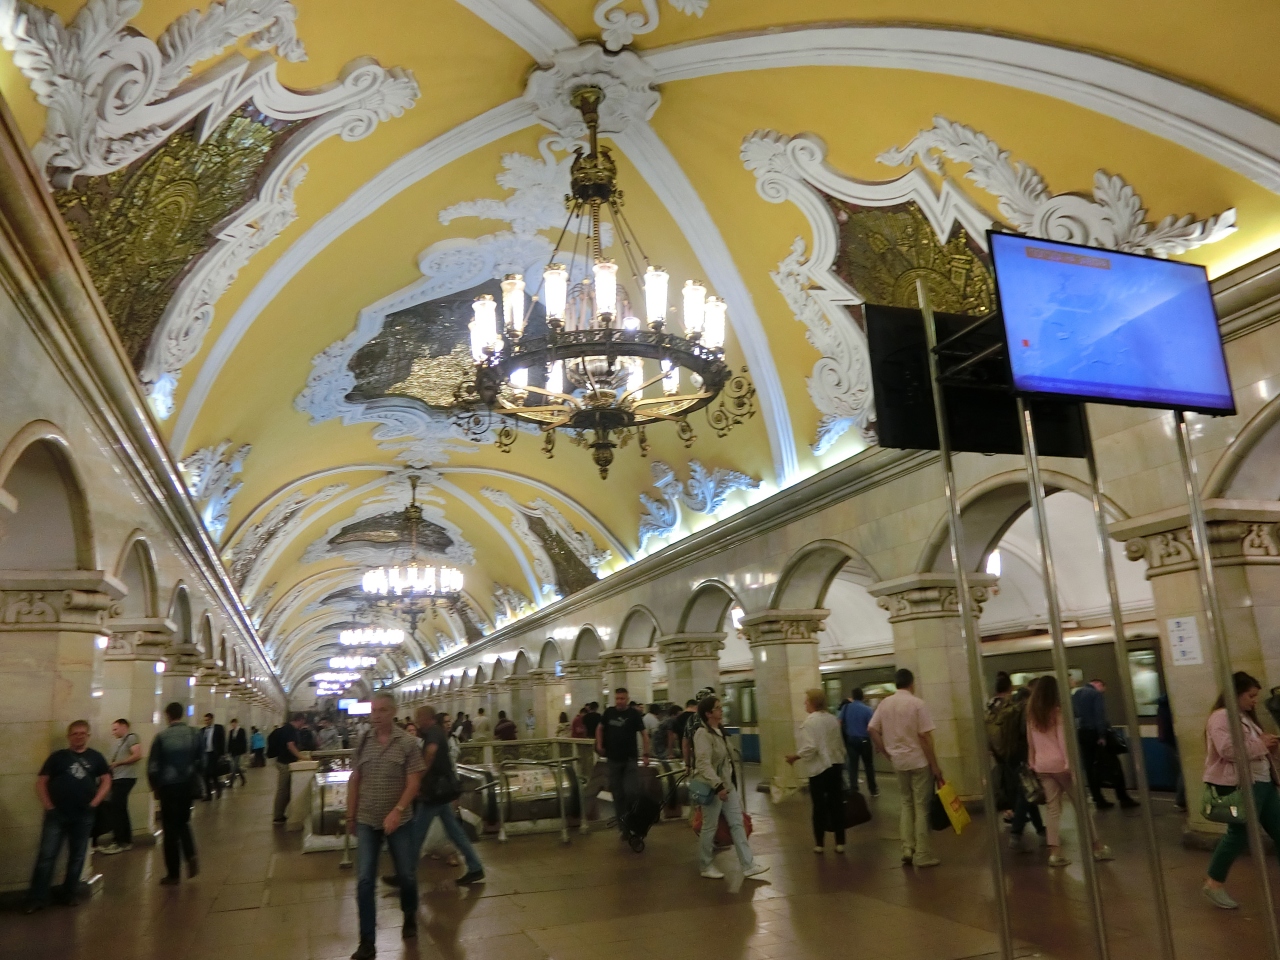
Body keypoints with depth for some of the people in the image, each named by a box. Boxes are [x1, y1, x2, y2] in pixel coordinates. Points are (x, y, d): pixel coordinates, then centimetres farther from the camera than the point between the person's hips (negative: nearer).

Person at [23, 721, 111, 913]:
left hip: (83, 816, 2)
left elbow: (106, 780, 8)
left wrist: (94, 803, -3)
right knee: (46, 856, -4)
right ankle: (37, 898, 4)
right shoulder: (57, 757, 1)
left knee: (77, 857, 9)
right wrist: (48, 806, -8)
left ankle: (69, 894, 22)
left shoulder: (95, 757, 6)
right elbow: (41, 782, 1)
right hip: (57, 815, -2)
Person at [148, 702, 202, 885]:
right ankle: (191, 856, 0)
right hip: (188, 785, 3)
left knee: (171, 829, 7)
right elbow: (201, 760, -1)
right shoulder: (194, 734, -2)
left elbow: (153, 766, -8)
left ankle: (173, 873, 12)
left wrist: (155, 787, 6)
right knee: (183, 822, 22)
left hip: (168, 787, -3)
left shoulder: (162, 736, -10)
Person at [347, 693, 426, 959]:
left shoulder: (408, 743, -9)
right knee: (364, 881, 0)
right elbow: (354, 781, 6)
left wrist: (397, 812, -23)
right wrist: (350, 816, 7)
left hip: (399, 820, -2)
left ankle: (410, 917, 39)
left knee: (406, 874, 12)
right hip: (366, 821, 2)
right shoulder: (363, 742, 0)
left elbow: (413, 783, -12)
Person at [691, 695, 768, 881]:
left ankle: (748, 865, 13)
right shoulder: (702, 734, -20)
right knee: (710, 827, 4)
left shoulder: (720, 730, 10)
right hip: (712, 787, -9)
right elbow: (704, 764, -26)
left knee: (737, 823, 8)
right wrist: (717, 785, -31)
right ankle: (705, 866, 20)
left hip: (728, 784, 9)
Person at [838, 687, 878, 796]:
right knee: (869, 765, 13)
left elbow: (840, 724, 0)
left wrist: (843, 738, 10)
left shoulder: (846, 707, -2)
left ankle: (853, 790, 6)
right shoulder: (867, 709, -12)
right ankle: (873, 789, 23)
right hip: (864, 740, -2)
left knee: (853, 765, 7)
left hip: (850, 740, 2)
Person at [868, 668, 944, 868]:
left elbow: (871, 729, 3)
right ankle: (922, 854, 7)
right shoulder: (917, 703, -12)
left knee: (907, 804, 18)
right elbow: (925, 736, -15)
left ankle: (907, 849, 13)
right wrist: (935, 765, -10)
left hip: (899, 761, 5)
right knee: (921, 806, 3)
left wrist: (887, 752, 10)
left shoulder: (885, 703, 3)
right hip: (919, 761, -5)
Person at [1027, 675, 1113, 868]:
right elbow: (1063, 738, -13)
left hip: (1042, 766, 4)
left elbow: (1030, 741, 10)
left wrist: (1032, 762, 16)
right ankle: (1097, 846, 17)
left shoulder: (1031, 714, 8)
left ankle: (1054, 852, 0)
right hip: (1060, 764, -4)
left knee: (1052, 808, 5)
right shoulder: (1057, 711, -7)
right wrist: (1070, 763, -14)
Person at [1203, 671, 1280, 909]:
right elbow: (1229, 750, -27)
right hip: (1240, 784, -10)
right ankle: (1214, 884, 3)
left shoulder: (1245, 717, 18)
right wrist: (1261, 744, -16)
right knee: (1239, 834, -8)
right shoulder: (1221, 717, -14)